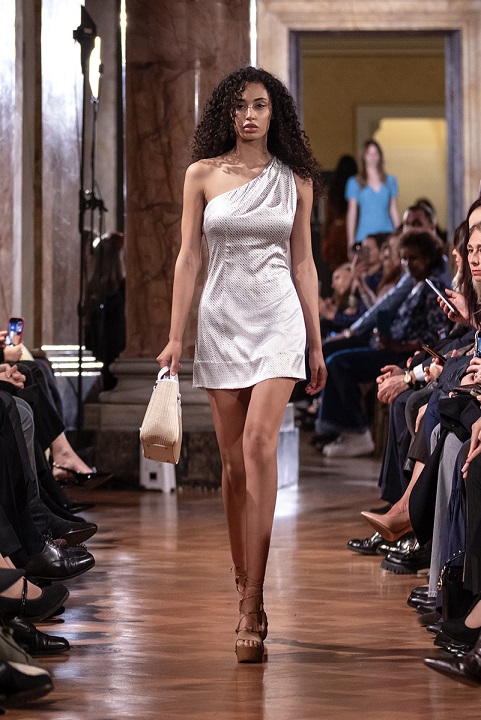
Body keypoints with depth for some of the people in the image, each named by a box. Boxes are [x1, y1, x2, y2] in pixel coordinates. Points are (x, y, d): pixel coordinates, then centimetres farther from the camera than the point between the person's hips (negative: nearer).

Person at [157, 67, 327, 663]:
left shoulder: (295, 180, 6)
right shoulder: (202, 175, 5)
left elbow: (302, 262, 9)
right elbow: (188, 256, 4)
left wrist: (316, 344, 9)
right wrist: (175, 336, -1)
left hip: (279, 318, -1)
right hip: (221, 318, 2)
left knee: (258, 442, -17)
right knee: (233, 458, 4)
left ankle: (252, 605, -19)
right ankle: (243, 583, 18)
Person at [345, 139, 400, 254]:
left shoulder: (390, 181, 12)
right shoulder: (354, 183, 6)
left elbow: (393, 210, 14)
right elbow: (352, 213, 5)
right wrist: (350, 242, 0)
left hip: (387, 234, 2)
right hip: (364, 235, -2)